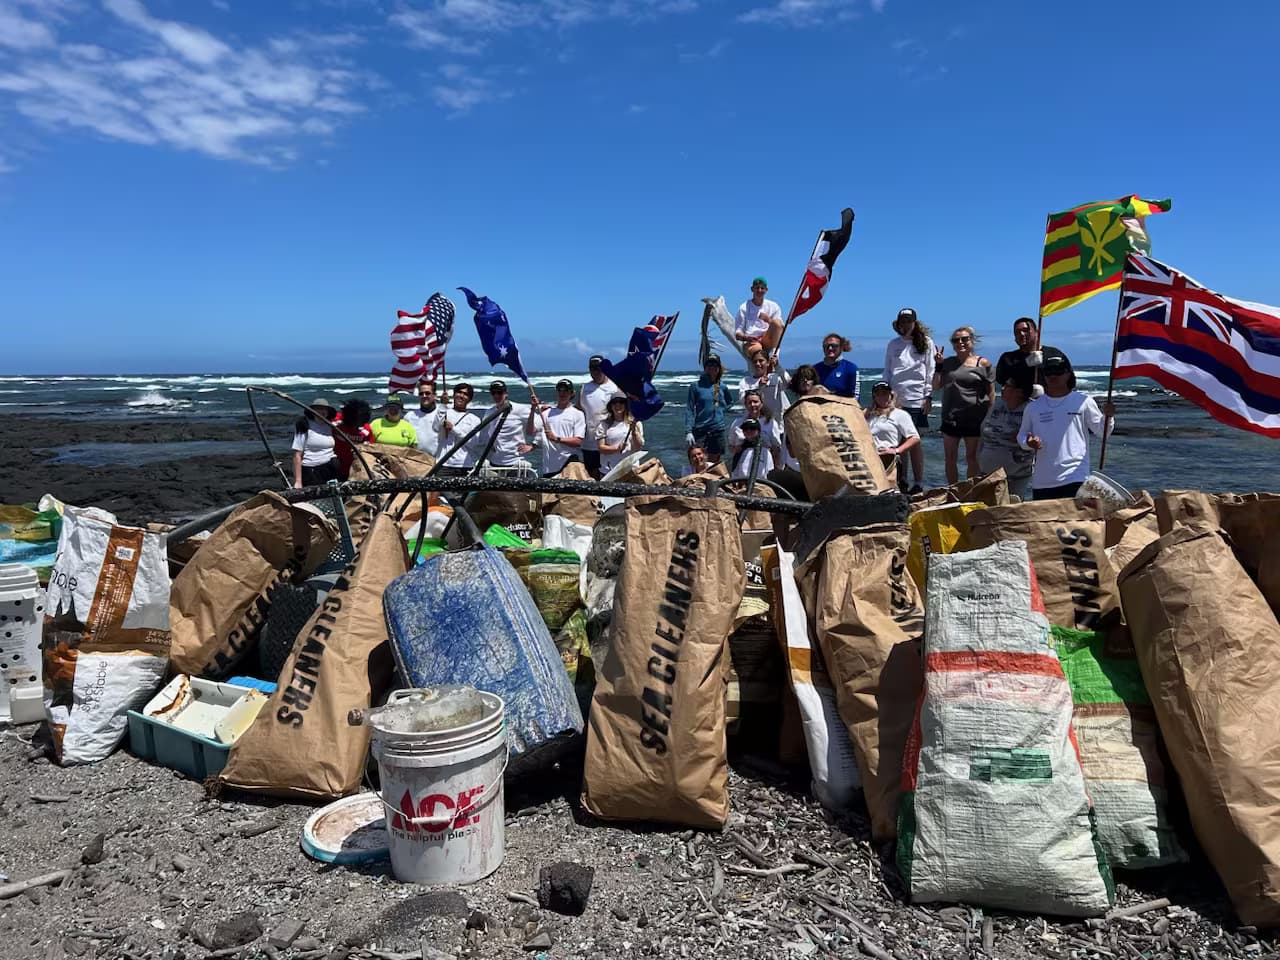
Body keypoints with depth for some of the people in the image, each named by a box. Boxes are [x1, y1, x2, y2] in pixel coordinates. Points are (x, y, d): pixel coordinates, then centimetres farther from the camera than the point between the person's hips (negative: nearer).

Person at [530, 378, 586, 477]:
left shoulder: (577, 414, 3)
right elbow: (530, 432, 4)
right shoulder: (546, 412, 13)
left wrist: (557, 439, -16)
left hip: (570, 462, -4)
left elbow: (578, 441, -6)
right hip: (549, 466, 4)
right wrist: (533, 410, -6)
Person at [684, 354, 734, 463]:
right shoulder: (696, 386, -2)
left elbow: (730, 402, 28)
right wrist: (688, 431, -12)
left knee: (714, 461, 10)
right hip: (700, 430, -3)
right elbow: (689, 410, -4)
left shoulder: (722, 387, 8)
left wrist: (721, 410, 8)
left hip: (718, 430, 3)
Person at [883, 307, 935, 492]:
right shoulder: (893, 344, 13)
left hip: (916, 398, -3)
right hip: (895, 398, 3)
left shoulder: (926, 342, 6)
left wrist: (928, 396, -4)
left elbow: (931, 371, 3)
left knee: (915, 442, -2)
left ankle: (919, 482, 4)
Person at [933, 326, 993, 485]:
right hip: (950, 418, 4)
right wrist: (938, 365, -4)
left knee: (972, 458, 6)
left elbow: (990, 392, 0)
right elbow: (936, 386, 7)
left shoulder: (983, 363, -3)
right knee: (950, 458, 7)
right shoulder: (948, 363, 8)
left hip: (974, 419, -4)